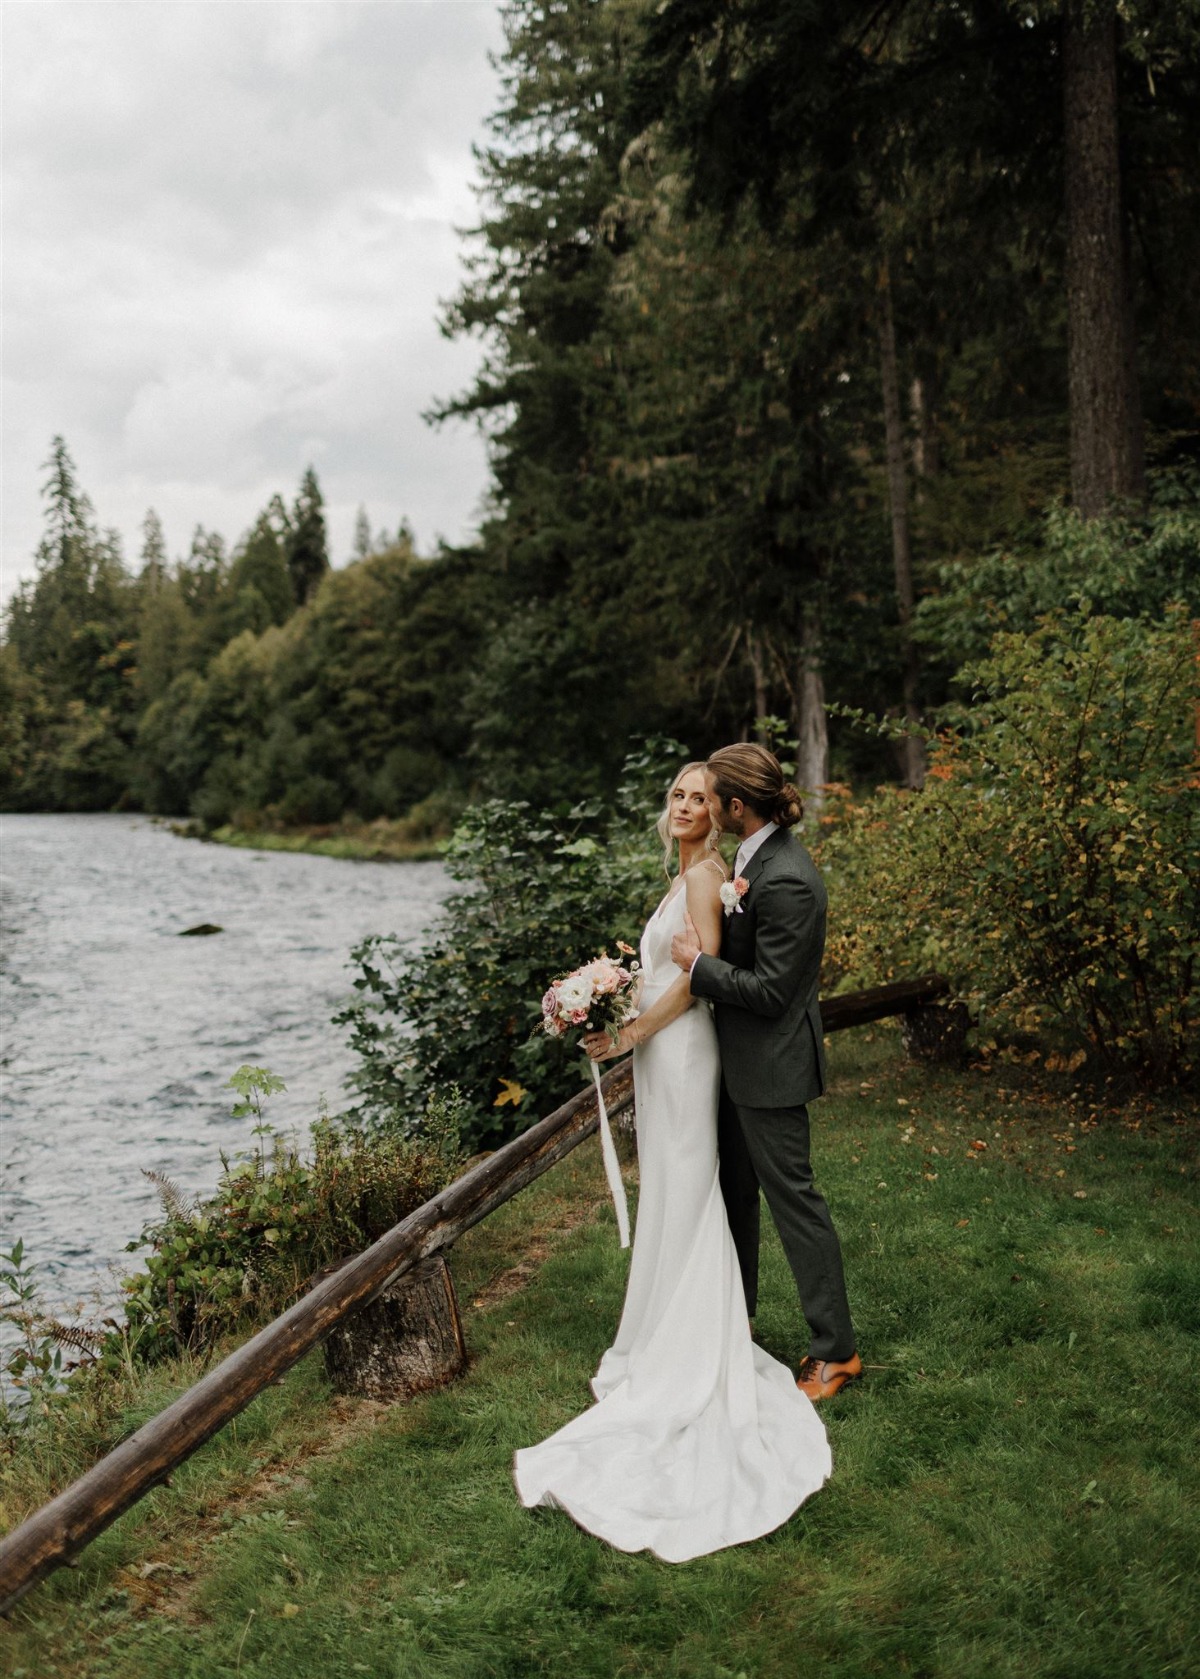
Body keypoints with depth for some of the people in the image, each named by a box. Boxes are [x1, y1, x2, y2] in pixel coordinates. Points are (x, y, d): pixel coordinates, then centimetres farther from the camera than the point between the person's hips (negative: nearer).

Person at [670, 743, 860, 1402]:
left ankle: (835, 1349, 13)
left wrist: (697, 964, -16)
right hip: (740, 1058, 10)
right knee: (735, 1189, 22)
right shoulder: (757, 856, 4)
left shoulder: (785, 881, -27)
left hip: (770, 1064, -10)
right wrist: (727, 909, -4)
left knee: (792, 1197, 0)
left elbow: (769, 990, -25)